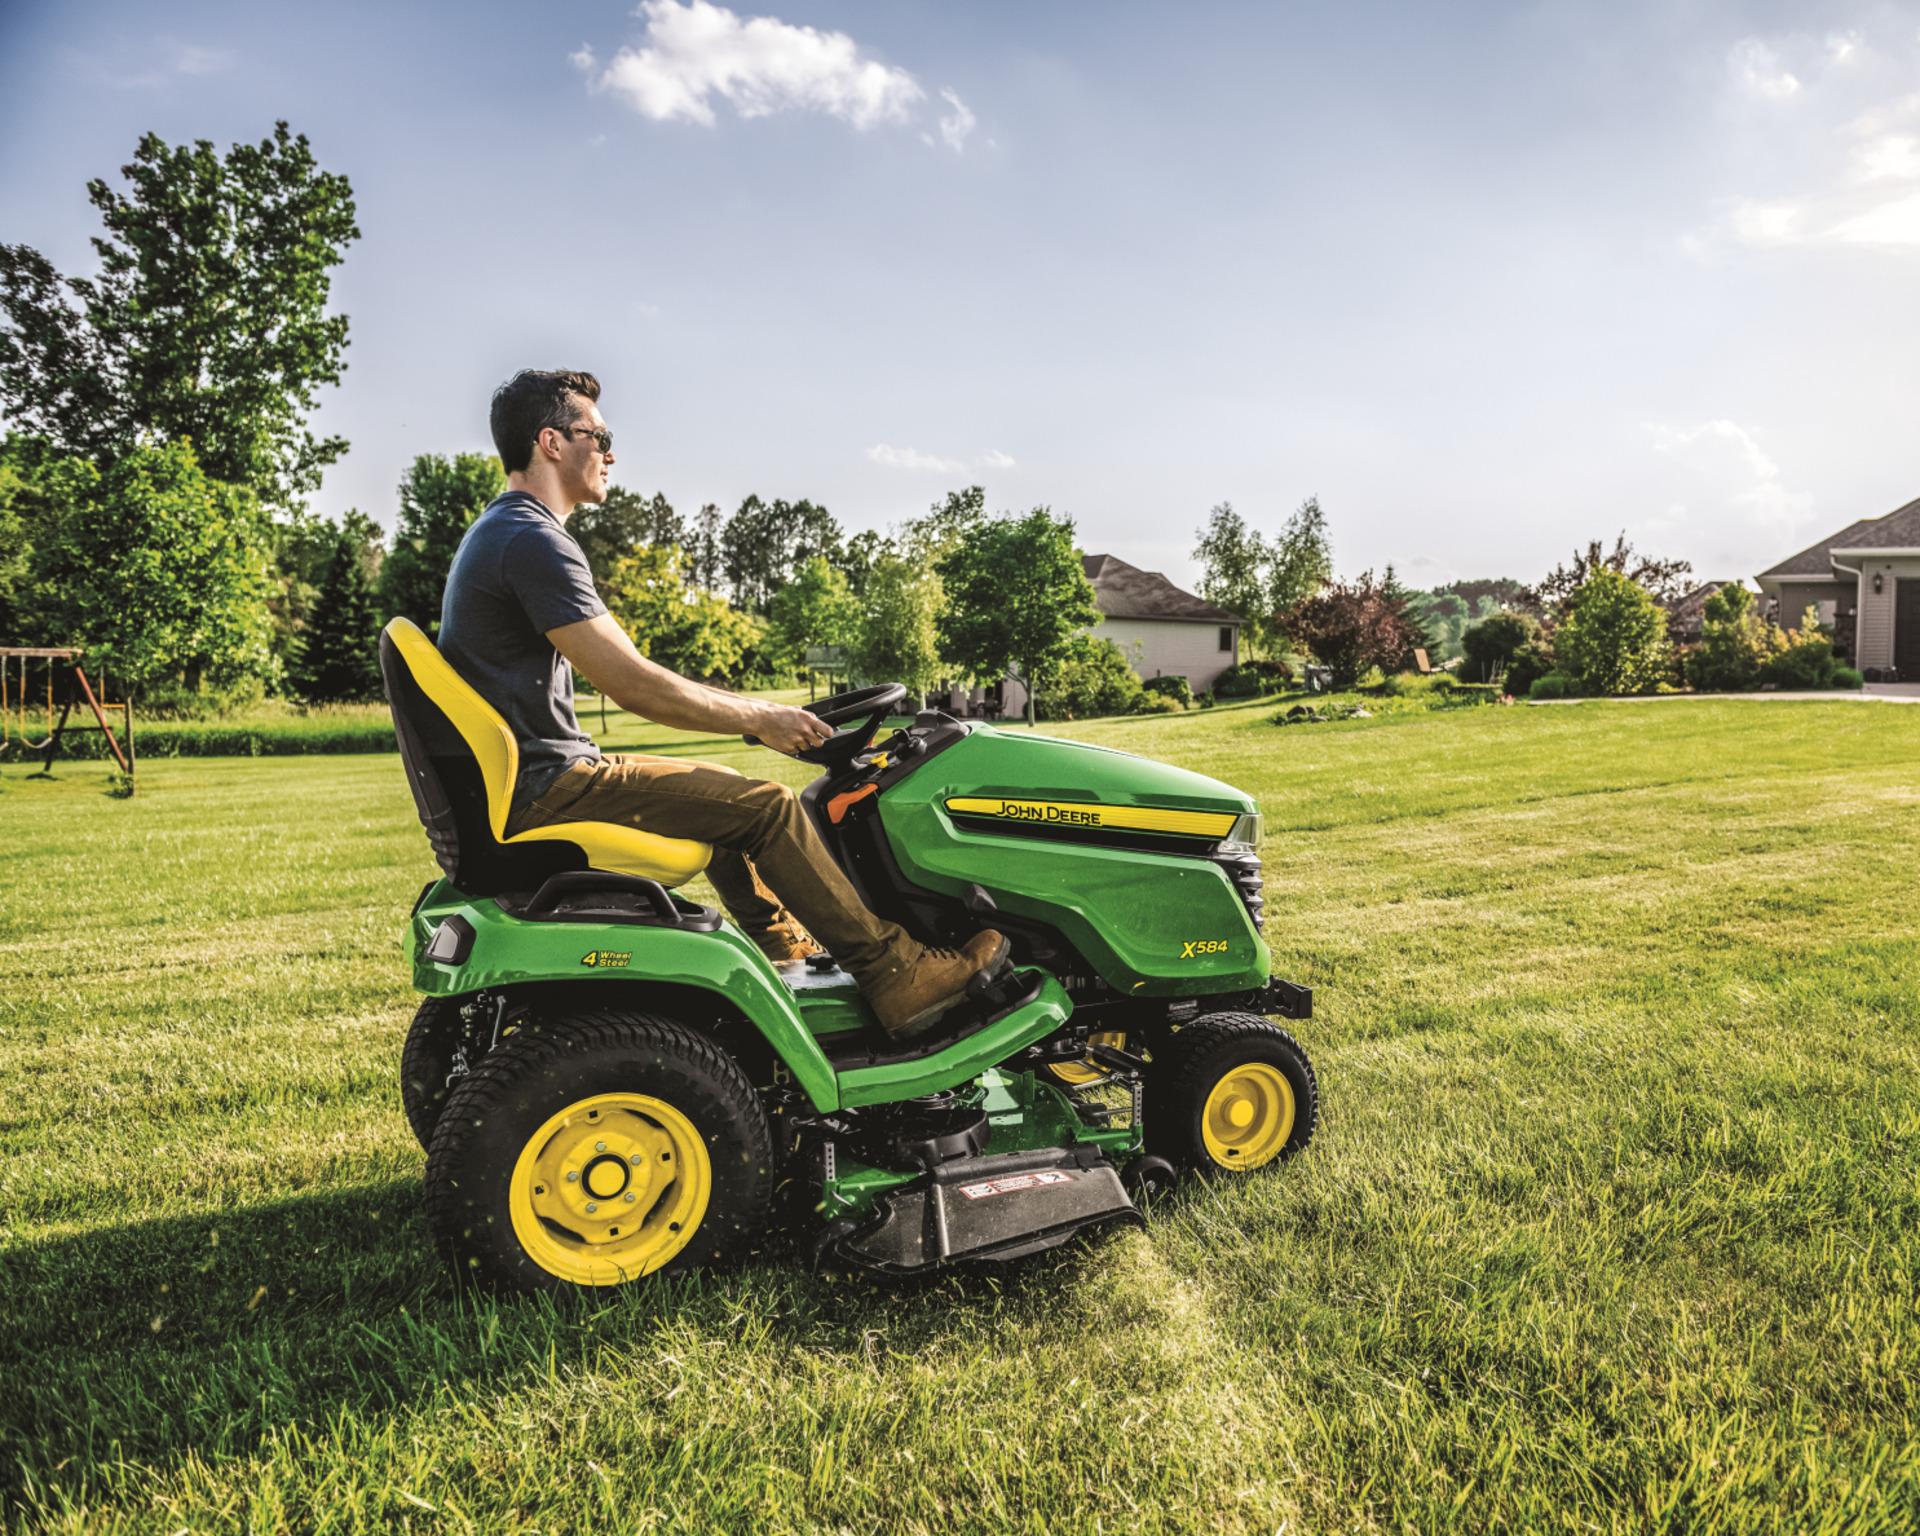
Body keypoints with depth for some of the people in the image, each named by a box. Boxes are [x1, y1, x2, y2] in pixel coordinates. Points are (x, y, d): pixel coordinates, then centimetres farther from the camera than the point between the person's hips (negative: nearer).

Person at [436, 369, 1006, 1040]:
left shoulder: (495, 533, 18)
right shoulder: (534, 540, -17)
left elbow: (620, 673, 18)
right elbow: (631, 684, -22)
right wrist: (758, 719, -11)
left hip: (530, 780, 11)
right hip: (544, 787, -11)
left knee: (725, 792, 22)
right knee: (763, 805, -11)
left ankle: (784, 950, 26)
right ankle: (894, 975, -5)